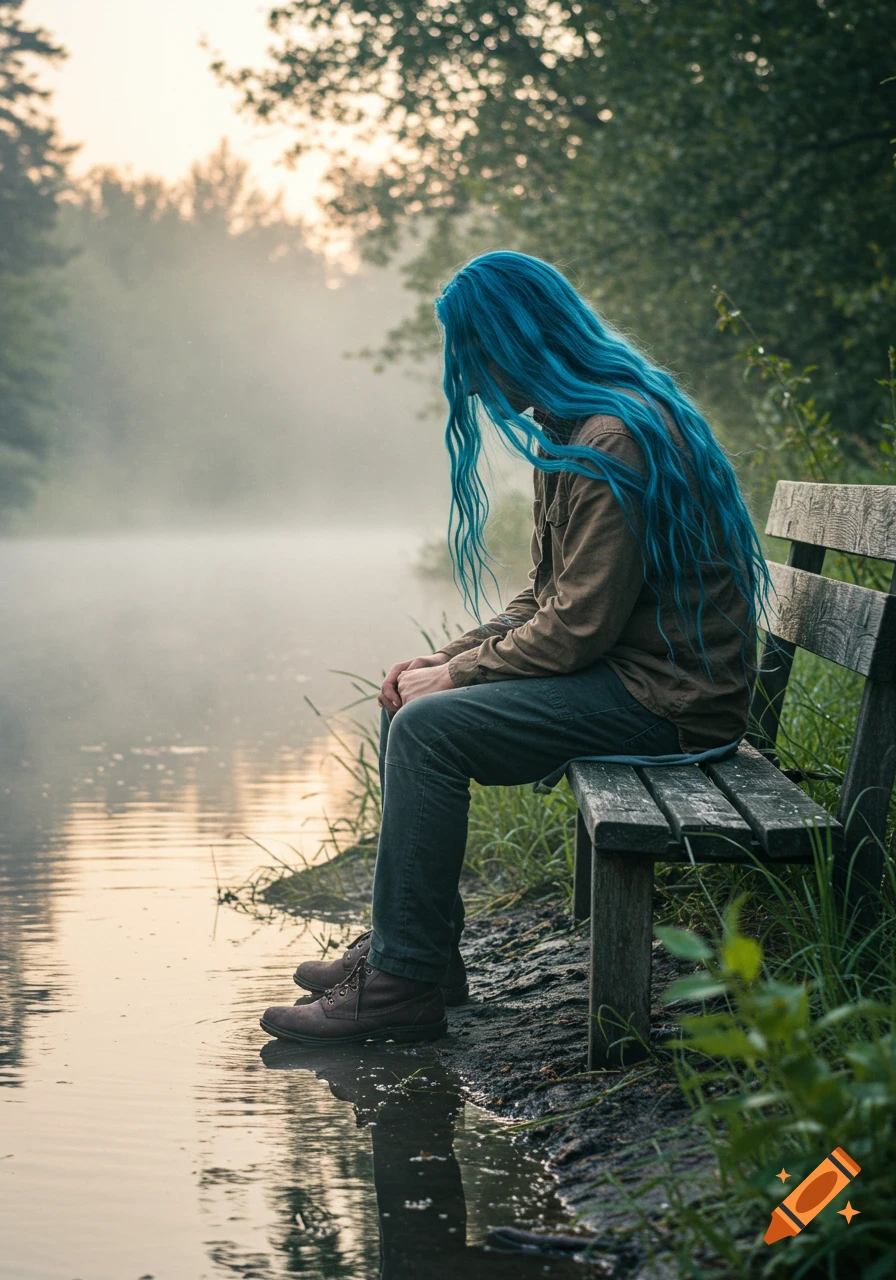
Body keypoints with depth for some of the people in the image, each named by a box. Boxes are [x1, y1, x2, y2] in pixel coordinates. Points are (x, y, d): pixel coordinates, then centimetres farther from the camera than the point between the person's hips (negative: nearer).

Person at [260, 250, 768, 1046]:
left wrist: (454, 676, -12)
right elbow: (549, 600, 16)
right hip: (628, 670, 11)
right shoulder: (571, 428, 14)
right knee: (409, 702, 9)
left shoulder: (610, 441, -20)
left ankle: (404, 986, -13)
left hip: (666, 698, -11)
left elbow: (578, 626, -24)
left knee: (430, 728, -20)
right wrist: (447, 659, 3)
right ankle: (410, 943, 14)